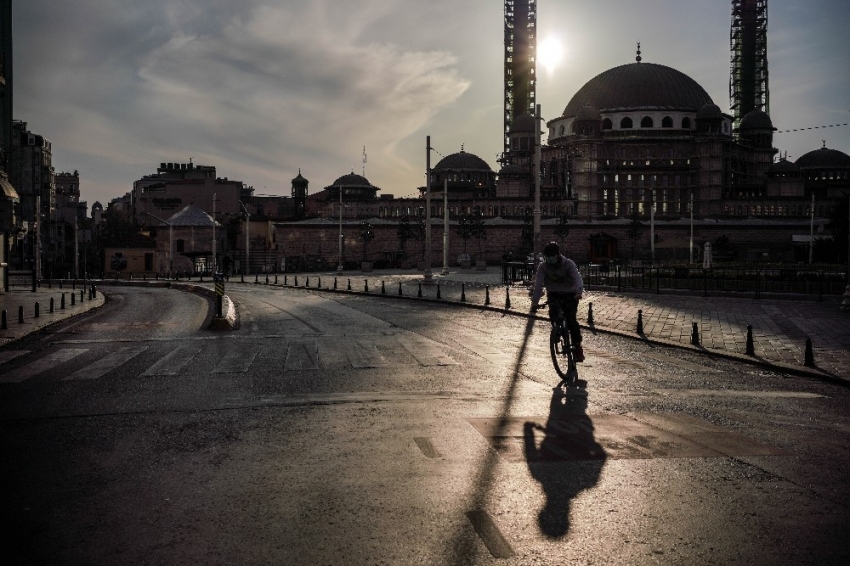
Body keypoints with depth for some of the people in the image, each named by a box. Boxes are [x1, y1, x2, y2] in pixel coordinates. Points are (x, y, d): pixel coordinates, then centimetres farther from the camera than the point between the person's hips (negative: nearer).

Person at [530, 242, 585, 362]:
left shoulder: (569, 264, -17)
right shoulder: (543, 266, -12)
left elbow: (577, 278, -31)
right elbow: (538, 284, -20)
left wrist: (578, 292, -51)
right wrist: (534, 302, -32)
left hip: (570, 295, -2)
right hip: (554, 294, 2)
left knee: (570, 319, -19)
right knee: (553, 315, -24)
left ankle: (578, 347, -9)